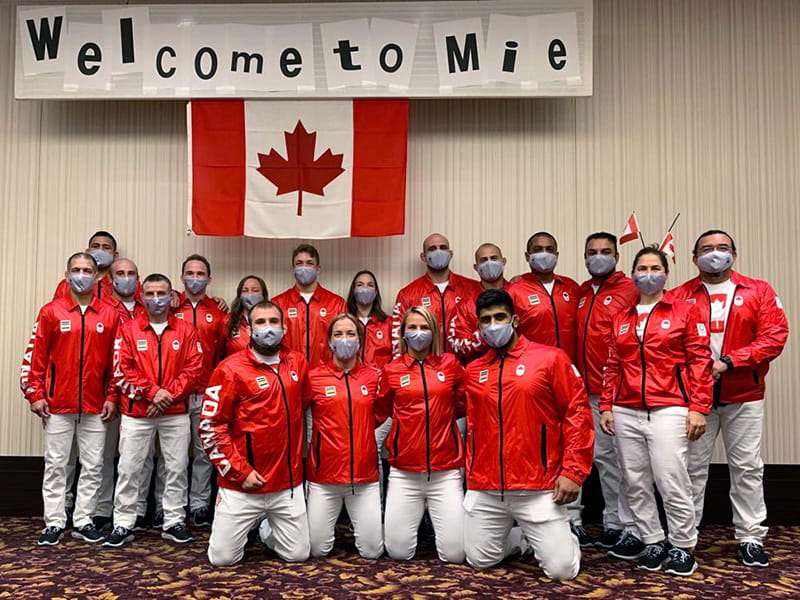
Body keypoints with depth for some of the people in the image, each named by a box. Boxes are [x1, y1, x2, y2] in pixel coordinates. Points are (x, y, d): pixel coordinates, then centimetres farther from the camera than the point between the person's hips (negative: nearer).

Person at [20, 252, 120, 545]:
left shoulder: (109, 315, 5)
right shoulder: (51, 312, 3)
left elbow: (115, 360, 5)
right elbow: (35, 356, 1)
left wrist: (112, 397, 1)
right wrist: (35, 394, -4)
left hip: (95, 407, 1)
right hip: (58, 406, -1)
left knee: (93, 466, 6)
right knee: (55, 465, 5)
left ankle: (83, 521, 18)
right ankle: (54, 523, 15)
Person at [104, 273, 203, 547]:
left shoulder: (185, 330, 5)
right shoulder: (128, 330, 4)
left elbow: (194, 368, -1)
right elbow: (122, 371, -3)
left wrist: (169, 395, -12)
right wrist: (152, 392, -13)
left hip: (176, 412, 1)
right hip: (136, 412, 0)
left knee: (177, 468, 6)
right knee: (129, 468, 3)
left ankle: (173, 522, 18)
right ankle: (123, 524, 15)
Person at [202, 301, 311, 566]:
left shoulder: (297, 363, 5)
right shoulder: (231, 369, -10)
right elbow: (210, 426, -11)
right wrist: (239, 472, -14)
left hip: (288, 483, 4)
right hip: (241, 485, -3)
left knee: (298, 555, 7)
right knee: (222, 558, 2)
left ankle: (269, 531, 38)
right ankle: (244, 528, 34)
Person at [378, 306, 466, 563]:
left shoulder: (450, 363, 6)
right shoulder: (392, 370, 5)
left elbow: (462, 405, 17)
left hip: (445, 470, 0)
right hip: (404, 471, 0)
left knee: (455, 554, -3)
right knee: (398, 552, 0)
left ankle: (437, 516, 26)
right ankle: (415, 513, 29)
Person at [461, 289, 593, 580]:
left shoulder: (551, 358, -3)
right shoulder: (472, 371, 8)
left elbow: (577, 412, -5)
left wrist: (573, 472, -10)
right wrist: (471, 474, 12)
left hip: (538, 489, -4)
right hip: (484, 490, 4)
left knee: (562, 569, -5)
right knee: (479, 561, 10)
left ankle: (563, 539, 30)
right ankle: (520, 540, 38)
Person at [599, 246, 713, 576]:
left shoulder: (685, 312, 4)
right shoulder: (621, 319, 15)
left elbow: (700, 361, -1)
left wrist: (698, 408, -8)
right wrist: (606, 406, 9)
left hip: (669, 410, -4)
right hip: (626, 413, 4)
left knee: (672, 483, -6)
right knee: (636, 484, 7)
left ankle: (682, 546, 13)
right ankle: (653, 542, 22)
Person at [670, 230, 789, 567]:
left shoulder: (758, 292, 3)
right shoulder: (680, 297, 2)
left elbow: (775, 336, -7)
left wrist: (729, 362, -16)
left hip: (743, 397, 0)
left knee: (747, 468, 7)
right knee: (692, 467, 7)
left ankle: (750, 538, 20)